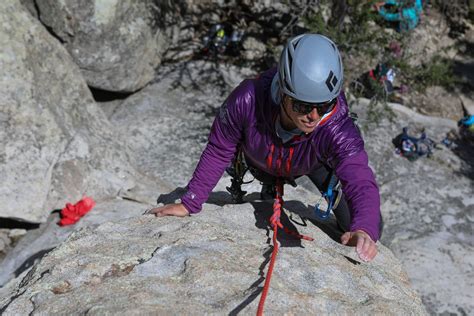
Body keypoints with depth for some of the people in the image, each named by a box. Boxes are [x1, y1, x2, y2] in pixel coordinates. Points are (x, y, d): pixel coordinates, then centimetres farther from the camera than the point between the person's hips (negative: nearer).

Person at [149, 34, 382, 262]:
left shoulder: (337, 127, -46)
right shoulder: (248, 100, -44)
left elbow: (361, 182, -55)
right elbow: (219, 151, -27)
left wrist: (364, 229, -77)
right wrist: (189, 203, -21)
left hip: (317, 162, 0)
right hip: (260, 162, 1)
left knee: (369, 227, 1)